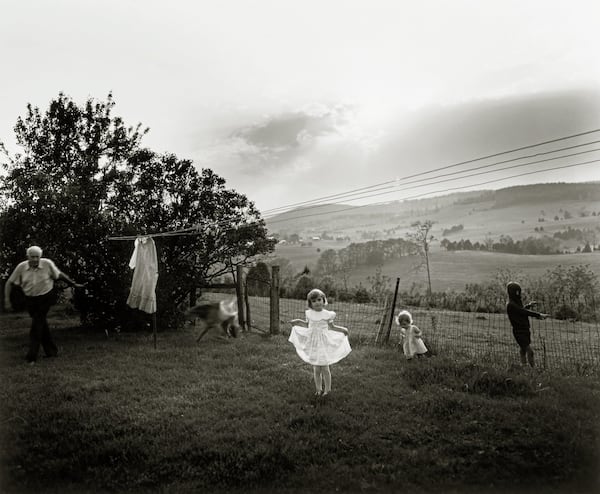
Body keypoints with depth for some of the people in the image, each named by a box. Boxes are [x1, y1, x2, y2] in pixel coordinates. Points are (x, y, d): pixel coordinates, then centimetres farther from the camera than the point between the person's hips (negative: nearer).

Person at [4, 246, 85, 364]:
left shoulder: (47, 264, -15)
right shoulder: (21, 267, -11)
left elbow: (59, 275, 1)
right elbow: (9, 283, -1)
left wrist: (74, 284, 7)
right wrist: (7, 300, -8)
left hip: (45, 298, -3)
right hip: (30, 299, 3)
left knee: (37, 324, -9)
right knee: (41, 324, 12)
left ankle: (32, 356, -3)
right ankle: (51, 350, 26)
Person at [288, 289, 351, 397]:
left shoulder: (327, 314, -7)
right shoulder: (309, 314, 1)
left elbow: (331, 327, 8)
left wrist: (342, 329, -2)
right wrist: (298, 322, 9)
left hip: (324, 344, -2)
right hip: (313, 344, 3)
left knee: (325, 368, 2)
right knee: (316, 369, 7)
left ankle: (327, 388, 20)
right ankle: (318, 389, 22)